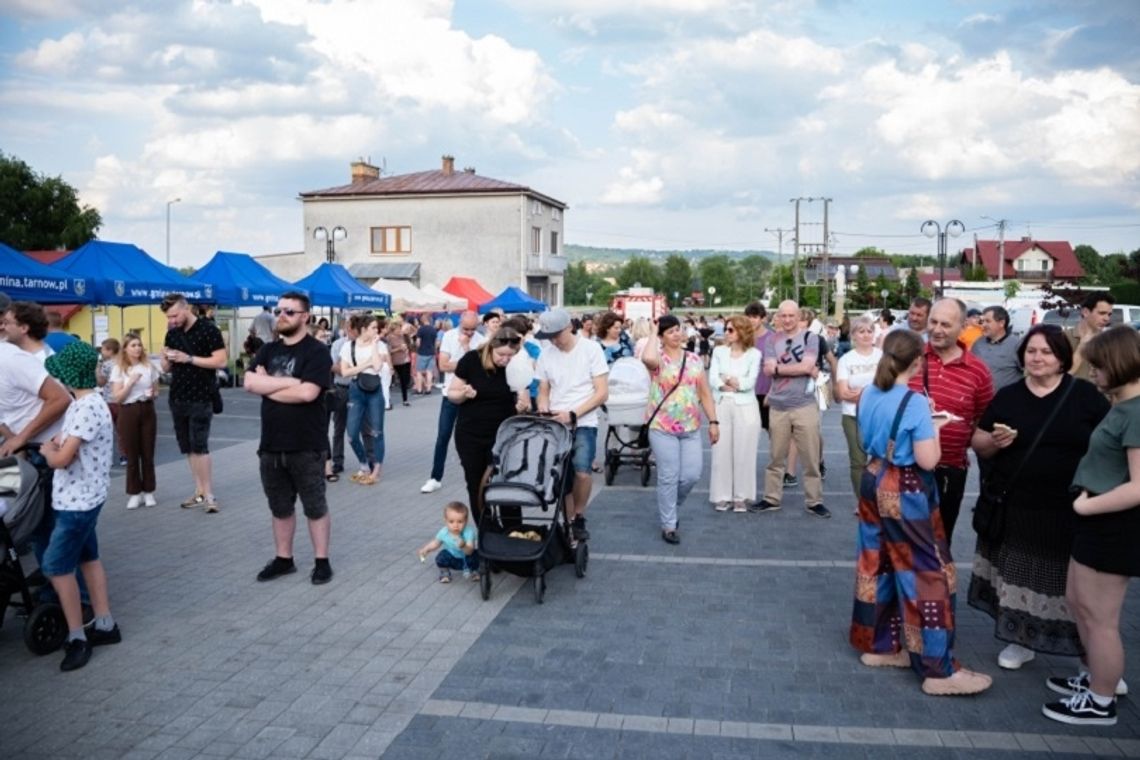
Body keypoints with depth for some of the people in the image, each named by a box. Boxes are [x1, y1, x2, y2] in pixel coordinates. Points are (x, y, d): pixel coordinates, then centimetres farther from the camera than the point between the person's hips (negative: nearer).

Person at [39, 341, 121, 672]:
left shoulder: (87, 409, -24)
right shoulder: (85, 403, 8)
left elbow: (60, 459, -25)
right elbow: (66, 443, 17)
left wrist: (46, 449, -6)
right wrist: (55, 444, -3)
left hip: (77, 501, -10)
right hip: (80, 498, 10)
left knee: (56, 566, -3)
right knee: (88, 558, 15)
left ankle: (77, 638, 6)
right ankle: (105, 626, 24)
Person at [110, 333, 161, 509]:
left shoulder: (149, 367, 6)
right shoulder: (118, 369, -2)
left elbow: (156, 392, 14)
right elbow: (117, 398, -7)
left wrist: (153, 395, -9)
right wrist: (131, 382, -17)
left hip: (147, 411, 2)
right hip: (128, 412, -2)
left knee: (148, 453, 6)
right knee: (132, 455, 3)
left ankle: (148, 491, 16)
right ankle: (135, 493, 12)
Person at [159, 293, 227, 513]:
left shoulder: (208, 329, -9)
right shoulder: (172, 334, 11)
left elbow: (221, 361, -15)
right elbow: (166, 369, 16)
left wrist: (189, 358, -20)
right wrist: (166, 357, -7)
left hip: (201, 399, -6)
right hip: (177, 399, 7)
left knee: (199, 446, -9)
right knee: (188, 448, 8)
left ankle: (209, 494, -2)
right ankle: (200, 492, 15)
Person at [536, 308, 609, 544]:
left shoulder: (591, 349, -5)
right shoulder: (546, 354, 6)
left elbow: (602, 393, -7)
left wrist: (572, 414, -15)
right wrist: (544, 411, -7)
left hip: (583, 423, -3)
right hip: (556, 425, 4)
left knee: (582, 472, -22)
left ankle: (578, 517, 2)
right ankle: (568, 524, 16)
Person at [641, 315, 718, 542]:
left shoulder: (694, 359, 8)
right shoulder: (659, 359, -7)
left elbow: (705, 393, 11)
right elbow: (647, 358, -34)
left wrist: (713, 421, 5)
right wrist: (654, 335, -15)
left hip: (691, 428, 4)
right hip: (662, 428, -4)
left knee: (692, 475, 4)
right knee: (668, 478, 0)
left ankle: (669, 507, 32)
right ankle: (668, 525, 13)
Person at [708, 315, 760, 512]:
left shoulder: (754, 354, 2)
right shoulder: (719, 351, 9)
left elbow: (750, 382, -8)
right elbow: (712, 379, -2)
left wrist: (728, 381, -2)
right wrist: (734, 384, -11)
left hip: (745, 407, -2)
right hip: (721, 406, 2)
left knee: (743, 452, 1)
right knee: (722, 451, 1)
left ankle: (741, 496, 9)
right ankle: (722, 496, 9)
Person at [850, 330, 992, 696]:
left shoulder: (868, 395, 3)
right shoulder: (915, 402, -20)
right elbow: (927, 461, -22)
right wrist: (933, 429, -5)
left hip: (874, 484, 8)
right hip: (906, 493, -8)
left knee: (876, 566, 15)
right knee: (928, 574, 0)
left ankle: (877, 645, 27)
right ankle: (939, 670, 6)